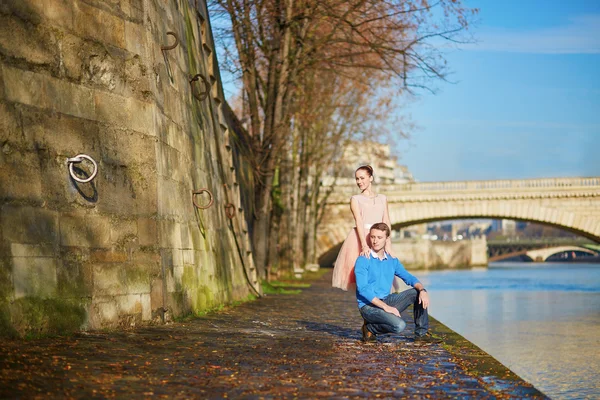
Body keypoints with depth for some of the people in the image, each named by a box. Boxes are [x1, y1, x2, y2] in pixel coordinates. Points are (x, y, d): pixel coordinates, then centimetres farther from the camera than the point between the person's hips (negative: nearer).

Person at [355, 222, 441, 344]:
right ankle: (369, 328, -3)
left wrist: (422, 290, -13)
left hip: (387, 301, 7)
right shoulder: (363, 261, -10)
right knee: (399, 325, -29)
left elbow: (409, 278, 11)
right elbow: (362, 289, -19)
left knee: (417, 292, -5)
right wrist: (385, 307, -25)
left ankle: (421, 333, 2)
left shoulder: (392, 261, 11)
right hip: (368, 306, -7)